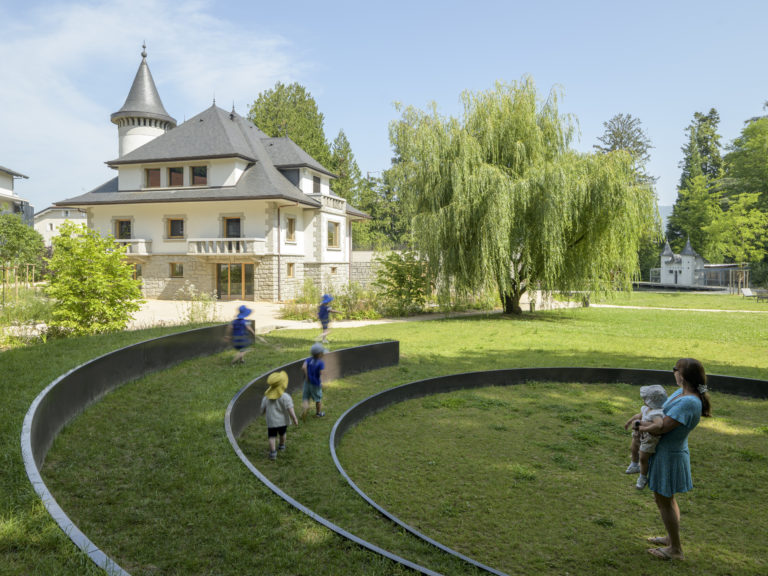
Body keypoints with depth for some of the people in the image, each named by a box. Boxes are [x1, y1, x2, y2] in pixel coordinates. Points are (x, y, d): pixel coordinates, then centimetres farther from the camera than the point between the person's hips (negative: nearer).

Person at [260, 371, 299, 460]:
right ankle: (282, 445, 45)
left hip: (271, 422, 0)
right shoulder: (285, 397, -18)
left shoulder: (266, 398, -7)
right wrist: (294, 419, -17)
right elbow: (290, 409, -23)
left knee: (272, 436, 6)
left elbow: (263, 411, 1)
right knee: (282, 433, 25)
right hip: (282, 420, 0)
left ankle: (273, 452, -5)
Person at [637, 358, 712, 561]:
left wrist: (644, 428, -12)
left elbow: (662, 427, -31)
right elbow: (660, 407, 14)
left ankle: (675, 549, 21)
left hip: (669, 456, -9)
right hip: (666, 452, 9)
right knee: (667, 498, 24)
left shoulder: (689, 402, -30)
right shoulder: (681, 393, -2)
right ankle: (672, 538, 42)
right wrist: (641, 418, 0)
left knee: (664, 500, 6)